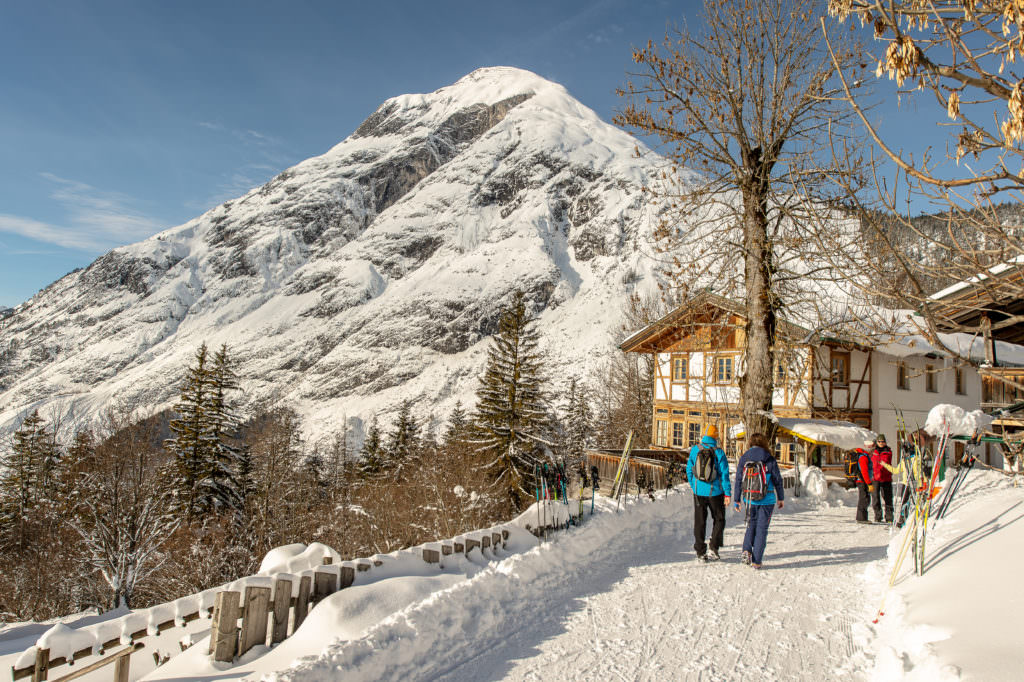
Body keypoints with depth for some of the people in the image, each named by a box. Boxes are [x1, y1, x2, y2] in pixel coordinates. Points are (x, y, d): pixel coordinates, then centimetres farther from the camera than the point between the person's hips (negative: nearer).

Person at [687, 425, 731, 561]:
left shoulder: (695, 450, -3)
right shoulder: (719, 452, -11)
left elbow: (689, 470, 3)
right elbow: (724, 474, -10)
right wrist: (727, 493, -5)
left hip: (699, 492, 2)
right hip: (715, 492, -2)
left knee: (699, 522, 10)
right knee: (719, 520, 16)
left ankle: (700, 552, 11)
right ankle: (714, 549, 7)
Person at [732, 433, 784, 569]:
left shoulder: (743, 459, 0)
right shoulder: (769, 460, -6)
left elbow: (738, 481, 1)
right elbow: (778, 480, 0)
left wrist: (736, 500, 7)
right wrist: (780, 498, 13)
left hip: (750, 499, 2)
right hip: (767, 500, -2)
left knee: (752, 524, 21)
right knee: (762, 528, 5)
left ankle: (747, 549, 1)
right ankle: (756, 561, 5)